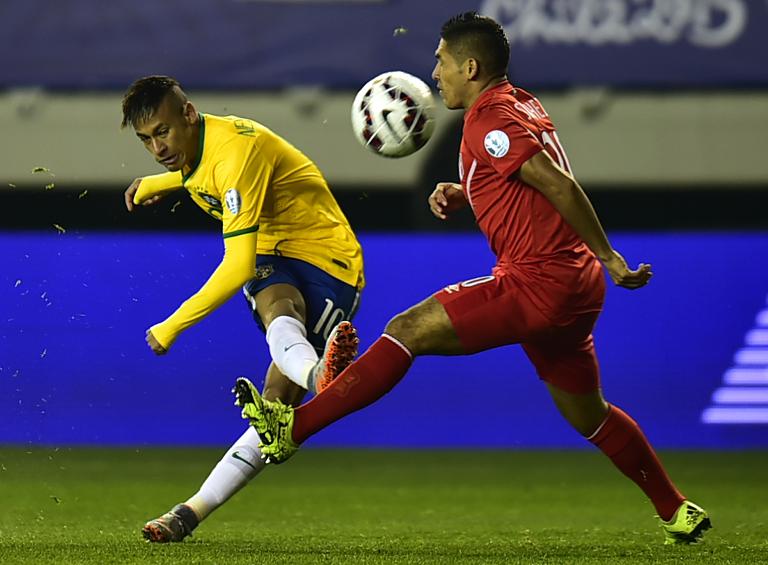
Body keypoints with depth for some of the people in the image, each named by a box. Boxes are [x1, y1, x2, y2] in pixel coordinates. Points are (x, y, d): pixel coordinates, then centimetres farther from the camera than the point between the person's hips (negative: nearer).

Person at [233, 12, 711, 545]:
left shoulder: (490, 120, -12)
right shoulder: (522, 105, 17)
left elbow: (560, 185, -20)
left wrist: (609, 257, -21)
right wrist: (458, 193, 12)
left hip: (536, 282, -10)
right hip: (573, 286, 10)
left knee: (407, 330, -9)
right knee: (589, 416, 20)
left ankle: (292, 427, -11)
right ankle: (678, 511, 26)